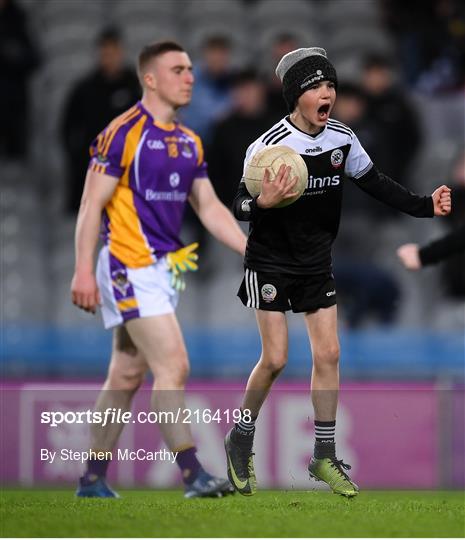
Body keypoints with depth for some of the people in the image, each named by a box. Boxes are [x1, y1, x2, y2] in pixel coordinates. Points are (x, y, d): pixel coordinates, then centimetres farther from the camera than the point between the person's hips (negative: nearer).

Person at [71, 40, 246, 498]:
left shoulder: (189, 142, 12)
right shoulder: (123, 132, -11)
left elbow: (209, 208, 16)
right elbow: (92, 204, -12)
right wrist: (83, 270, -18)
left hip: (163, 268, 8)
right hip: (130, 267, -8)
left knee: (126, 376, 11)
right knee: (173, 366, -14)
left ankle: (93, 479, 18)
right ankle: (192, 475, -12)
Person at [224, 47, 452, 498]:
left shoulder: (342, 139, -5)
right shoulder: (269, 146, -21)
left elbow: (375, 183, 8)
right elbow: (239, 207, -18)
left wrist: (424, 206, -1)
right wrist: (263, 202, -40)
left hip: (317, 264, 5)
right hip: (271, 263, -5)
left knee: (328, 354, 2)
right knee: (275, 359, -8)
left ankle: (324, 457, 12)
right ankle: (240, 442, 14)